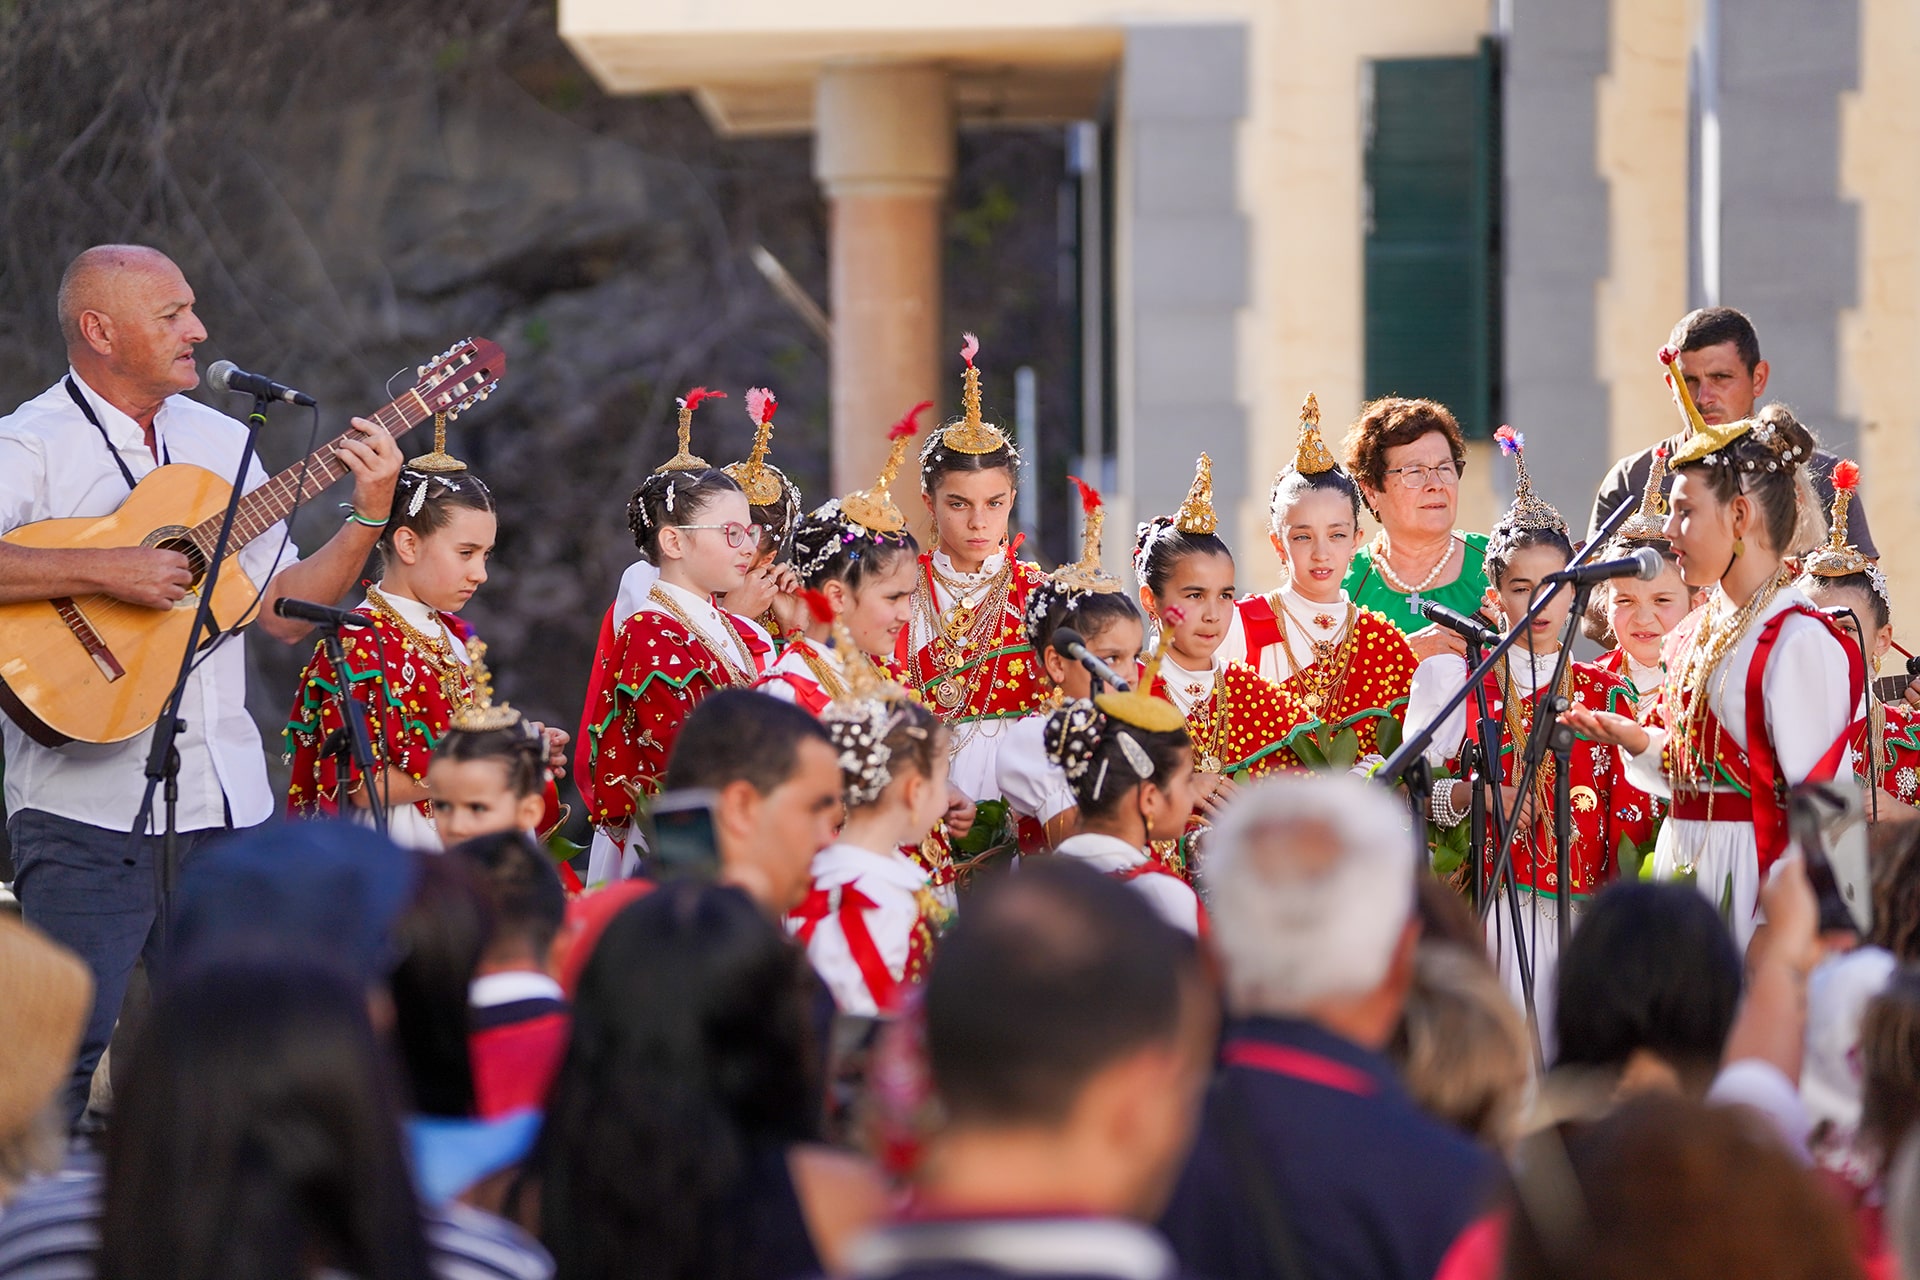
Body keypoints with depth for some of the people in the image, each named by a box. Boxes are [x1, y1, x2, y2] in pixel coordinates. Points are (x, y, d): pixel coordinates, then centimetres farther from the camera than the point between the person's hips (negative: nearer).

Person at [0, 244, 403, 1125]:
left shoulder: (218, 441, 15)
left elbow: (283, 612, 15)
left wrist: (368, 517, 2)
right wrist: (106, 571, -24)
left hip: (225, 804, 6)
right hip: (87, 811, -6)